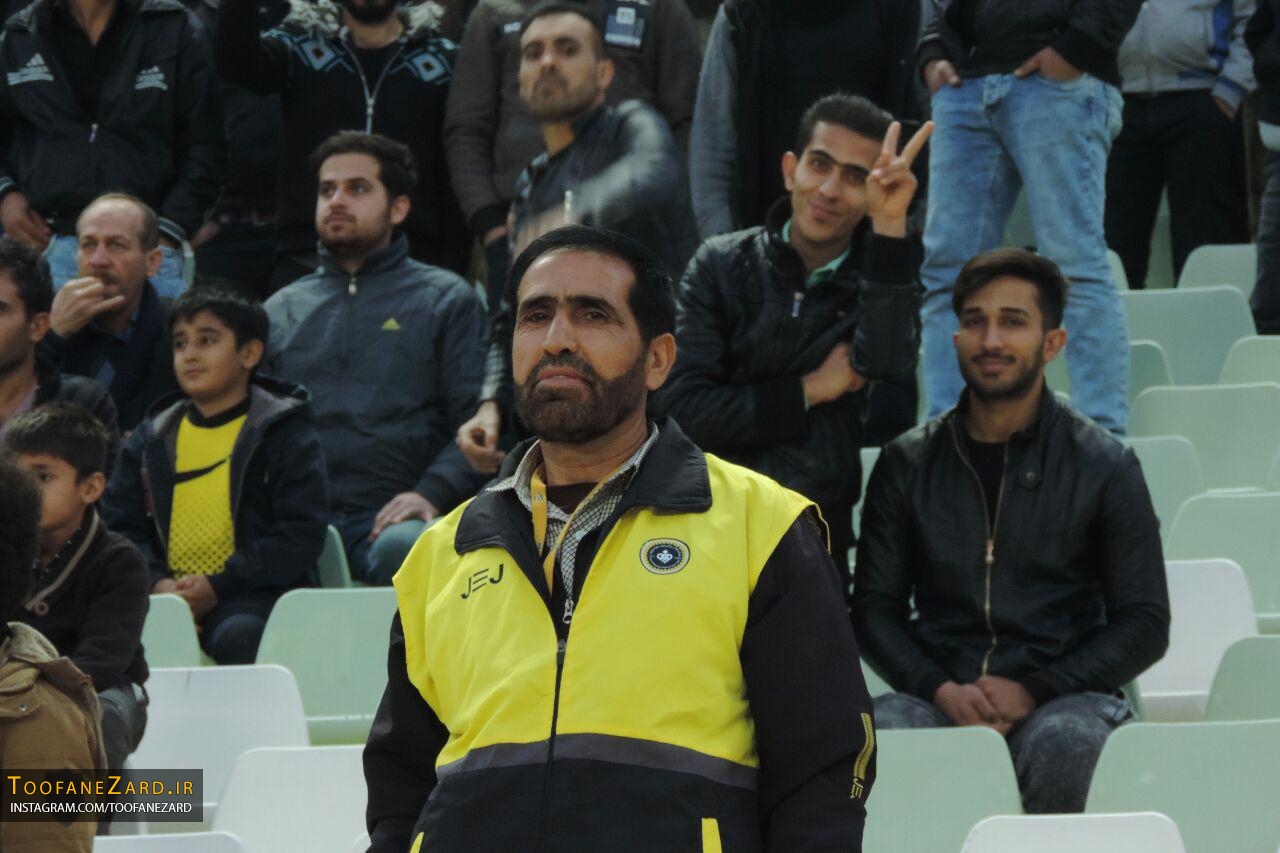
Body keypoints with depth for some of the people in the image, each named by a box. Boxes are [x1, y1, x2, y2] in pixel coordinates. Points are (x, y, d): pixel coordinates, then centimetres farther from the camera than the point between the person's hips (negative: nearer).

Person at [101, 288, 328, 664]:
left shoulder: (285, 435, 7)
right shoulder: (150, 439, 20)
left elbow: (301, 537, -3)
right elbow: (120, 524, 14)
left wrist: (217, 587, -13)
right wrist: (156, 582, -8)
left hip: (251, 595, -3)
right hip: (167, 594, 3)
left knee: (239, 634, -38)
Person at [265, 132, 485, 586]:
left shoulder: (445, 300, 17)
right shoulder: (280, 311, 27)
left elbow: (477, 420, 6)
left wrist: (432, 493, -13)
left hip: (386, 517, -1)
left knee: (403, 548, -39)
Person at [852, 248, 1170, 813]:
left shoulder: (1104, 466, 7)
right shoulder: (908, 464, 13)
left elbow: (1145, 623, 5)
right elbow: (875, 606, 12)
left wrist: (1032, 693, -9)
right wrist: (942, 691, -8)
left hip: (1063, 691, -1)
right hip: (940, 697, 1)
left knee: (1066, 742, -37)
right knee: (880, 730, -34)